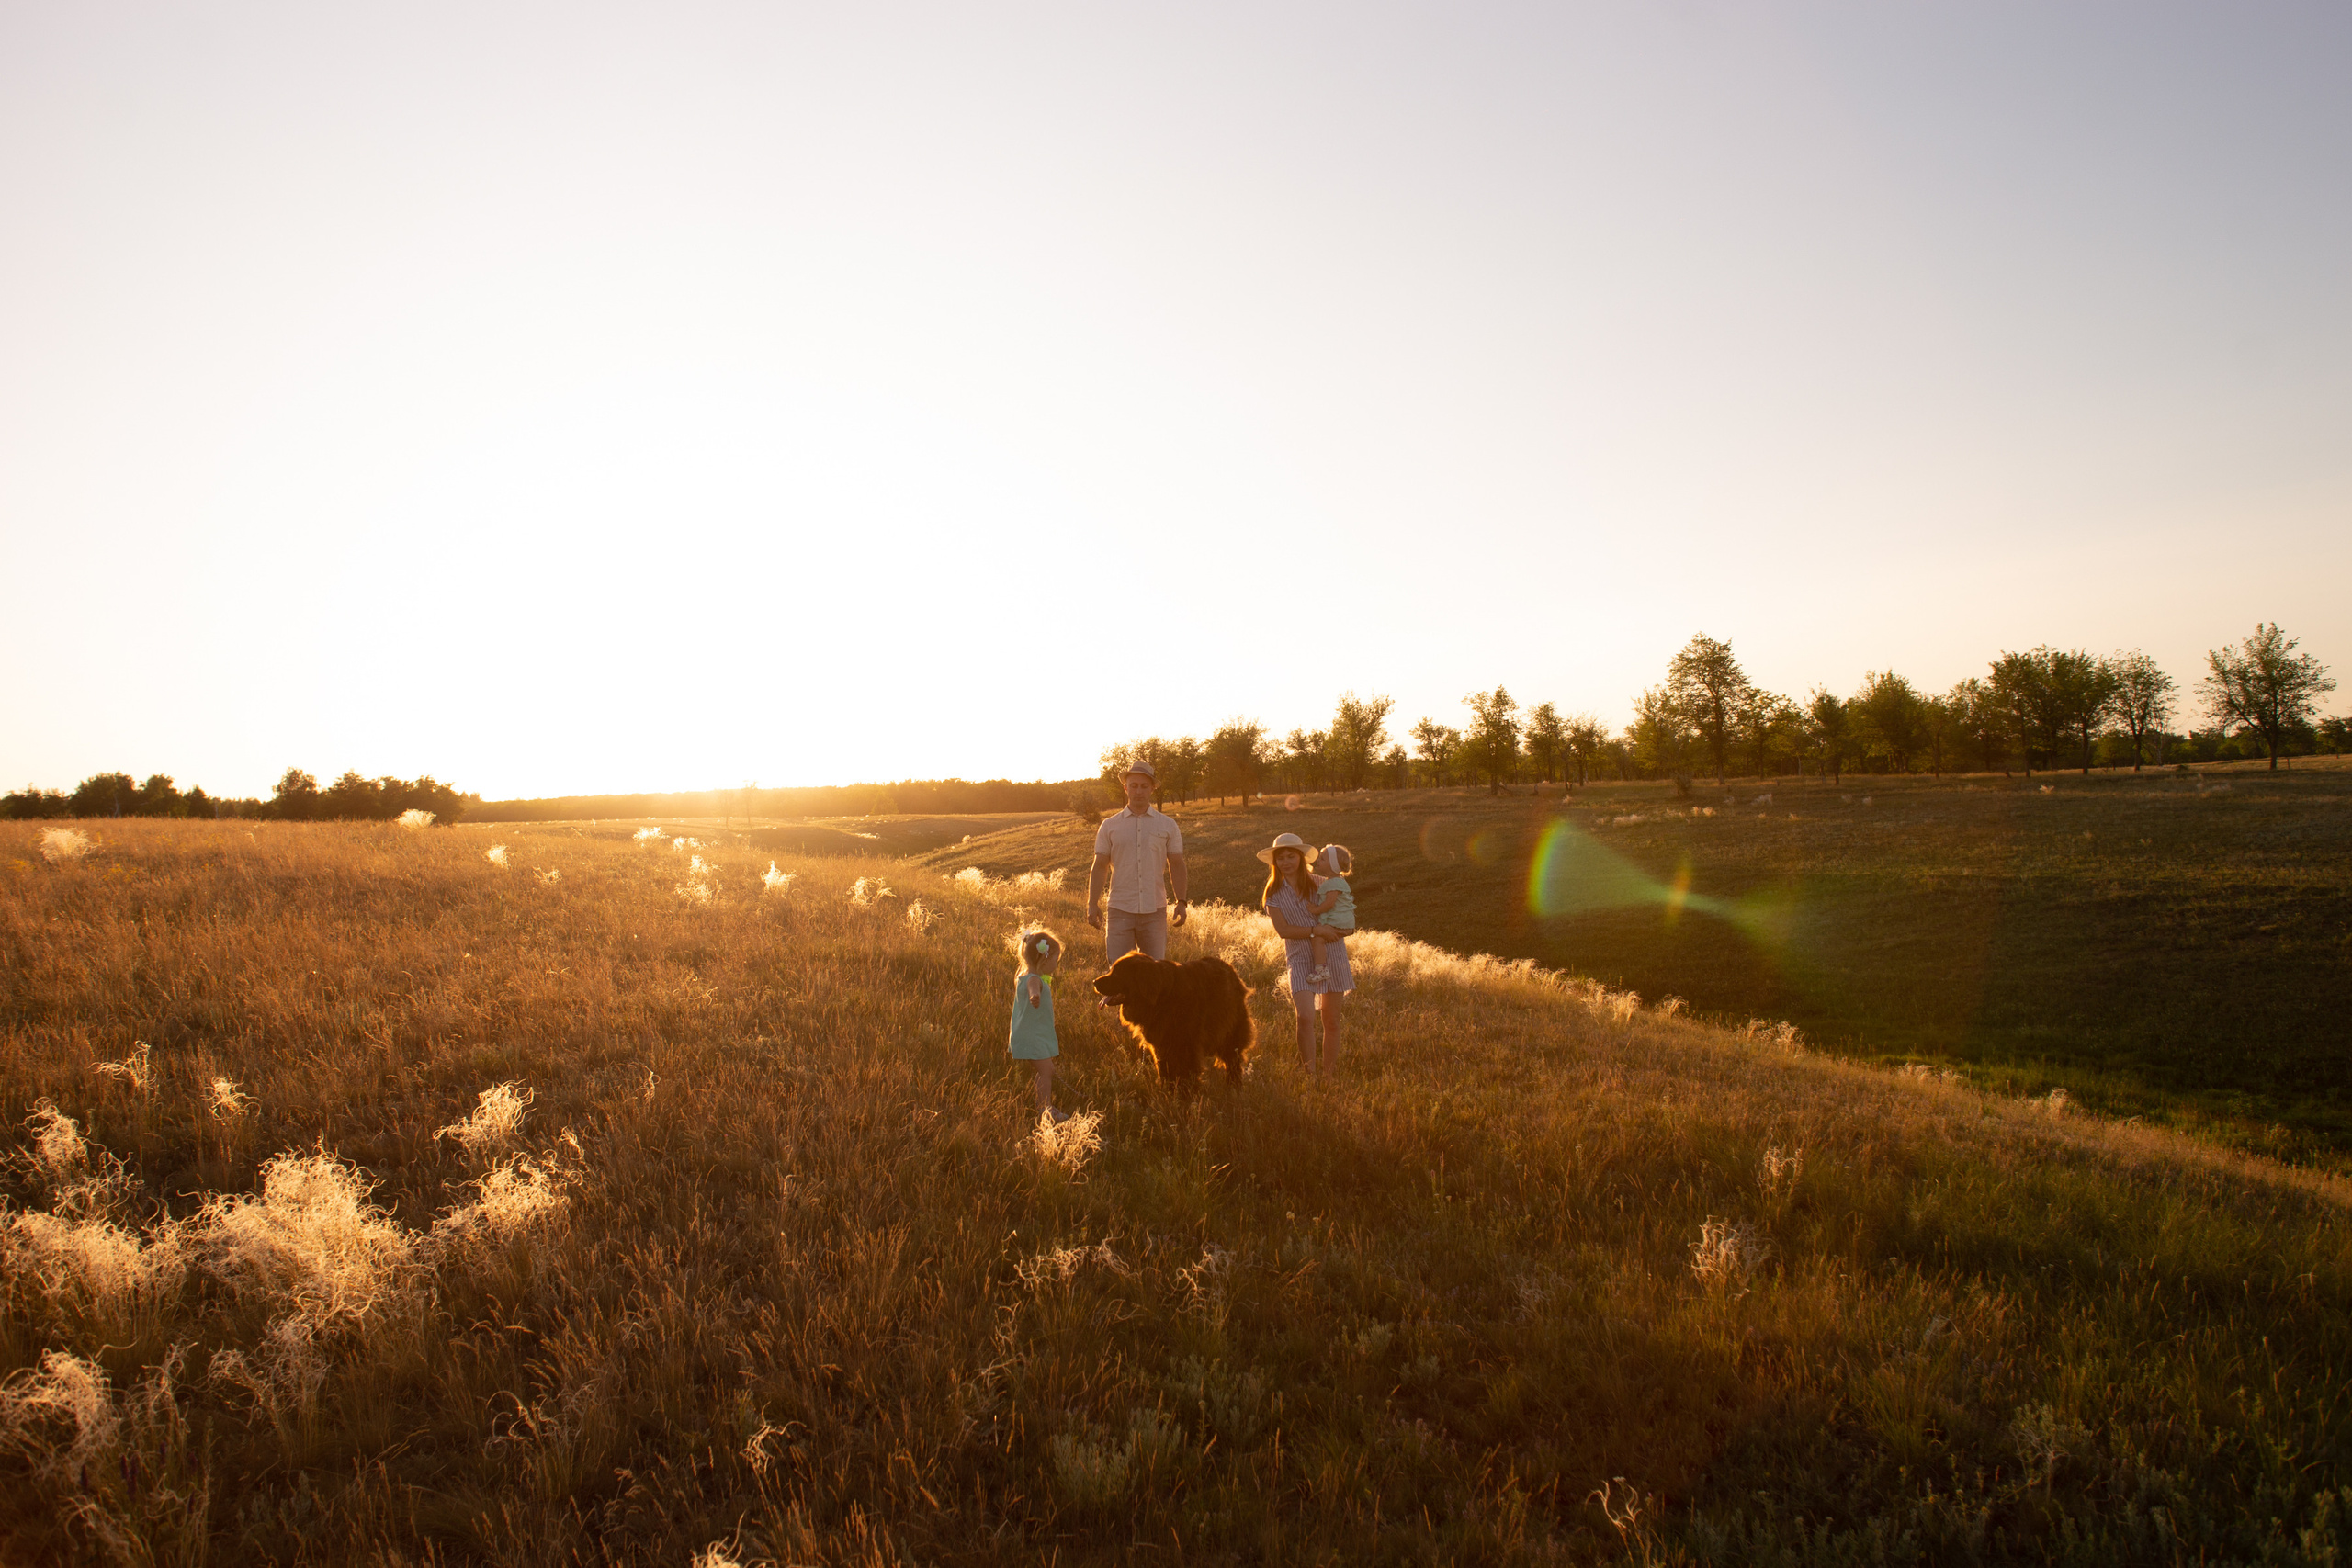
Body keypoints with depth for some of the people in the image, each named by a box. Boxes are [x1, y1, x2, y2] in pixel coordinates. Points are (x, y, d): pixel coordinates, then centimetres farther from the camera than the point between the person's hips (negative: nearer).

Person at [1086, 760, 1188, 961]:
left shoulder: (1167, 825, 9)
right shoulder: (1110, 826, 7)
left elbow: (1176, 865, 10)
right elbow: (1100, 867, 7)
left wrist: (1181, 902, 1)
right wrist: (1093, 904, 0)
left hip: (1155, 911, 1)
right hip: (1120, 910, -1)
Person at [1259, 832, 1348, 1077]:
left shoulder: (1318, 884, 3)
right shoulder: (1274, 893, 0)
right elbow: (1283, 930, -9)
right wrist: (1316, 930, -16)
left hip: (1332, 954, 2)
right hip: (1301, 958, -2)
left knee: (1332, 1021, 7)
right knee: (1305, 1017, -18)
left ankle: (1329, 1073, 20)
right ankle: (1310, 1072, -6)